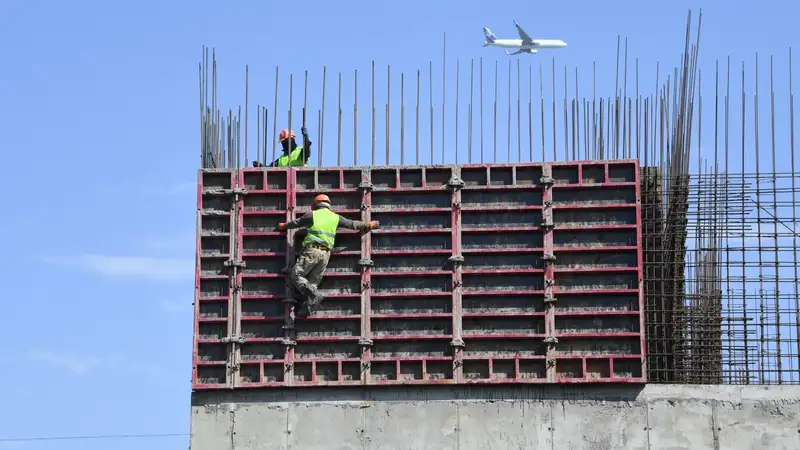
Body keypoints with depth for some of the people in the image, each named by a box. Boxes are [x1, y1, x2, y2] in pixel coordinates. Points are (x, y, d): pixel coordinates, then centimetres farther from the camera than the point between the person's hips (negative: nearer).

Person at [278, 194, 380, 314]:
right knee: (313, 282, 7)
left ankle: (314, 295, -24)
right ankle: (310, 304, -16)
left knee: (296, 275, -2)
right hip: (325, 254, 4)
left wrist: (284, 226, 41)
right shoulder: (336, 218, 15)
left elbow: (296, 223, 21)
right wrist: (369, 225, 38)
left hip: (311, 250, -4)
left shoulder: (311, 215, 7)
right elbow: (352, 224, 23)